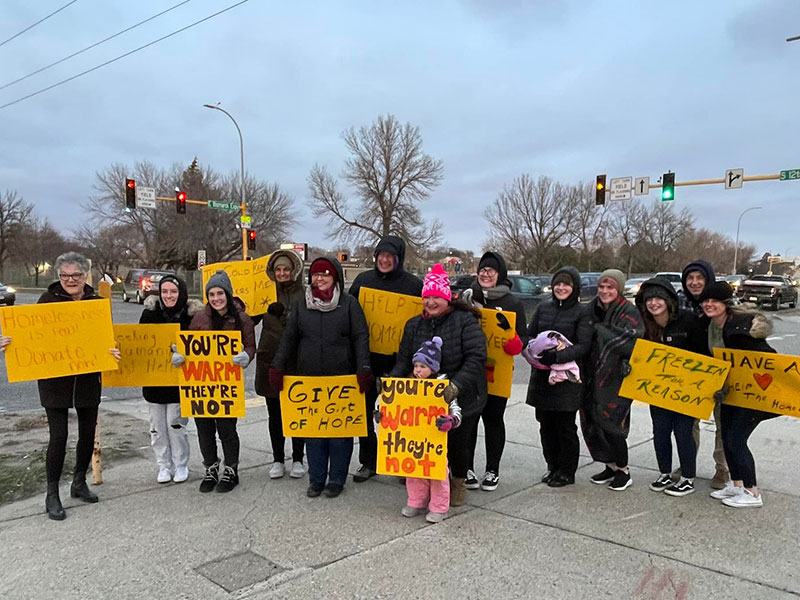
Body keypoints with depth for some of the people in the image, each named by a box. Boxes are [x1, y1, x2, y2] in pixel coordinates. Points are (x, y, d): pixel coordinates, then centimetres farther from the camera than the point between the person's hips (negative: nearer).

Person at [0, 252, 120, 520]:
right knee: (58, 436, -3)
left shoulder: (97, 303, 2)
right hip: (54, 379, -3)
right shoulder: (48, 299, -4)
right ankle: (52, 494, 15)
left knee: (88, 432, 12)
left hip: (88, 378, 3)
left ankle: (79, 483, 33)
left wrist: (113, 352, -18)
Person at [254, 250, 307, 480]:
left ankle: (298, 460, 20)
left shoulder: (304, 295, -2)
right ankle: (277, 460, 22)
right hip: (270, 361, 3)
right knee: (274, 414, 10)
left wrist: (283, 314, -19)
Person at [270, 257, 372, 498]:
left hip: (342, 379, -2)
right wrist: (277, 368, 2)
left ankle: (337, 479, 17)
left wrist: (364, 370, -13)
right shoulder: (302, 305, 10)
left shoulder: (349, 304, 1)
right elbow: (288, 338, 10)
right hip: (309, 379, 3)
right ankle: (316, 478, 20)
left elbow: (361, 338, -4)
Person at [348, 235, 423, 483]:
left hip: (397, 359, -3)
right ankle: (368, 462, 23)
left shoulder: (413, 284, -3)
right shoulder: (363, 280, 5)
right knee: (363, 409, 9)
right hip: (366, 357, 3)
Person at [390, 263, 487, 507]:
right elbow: (404, 360, 5)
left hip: (462, 399, -3)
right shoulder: (414, 325, 4)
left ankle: (459, 482, 39)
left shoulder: (465, 320, -12)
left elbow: (475, 358, -20)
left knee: (457, 442, 9)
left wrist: (456, 386, -32)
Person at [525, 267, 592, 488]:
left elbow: (584, 346, -11)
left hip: (567, 377, -4)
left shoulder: (581, 312, -3)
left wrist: (558, 356, -24)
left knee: (565, 426, 3)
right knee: (546, 424, 11)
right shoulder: (543, 308, 11)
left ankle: (567, 472, 18)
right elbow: (529, 335, 12)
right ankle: (552, 466, 28)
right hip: (541, 376, 5)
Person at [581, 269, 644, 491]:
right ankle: (610, 465, 27)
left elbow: (629, 342, -23)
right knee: (592, 423, 9)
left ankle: (623, 471, 17)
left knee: (611, 424, -3)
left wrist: (599, 329, -18)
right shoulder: (592, 309, 9)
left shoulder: (629, 312, -8)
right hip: (593, 375, 6)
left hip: (616, 377, -6)